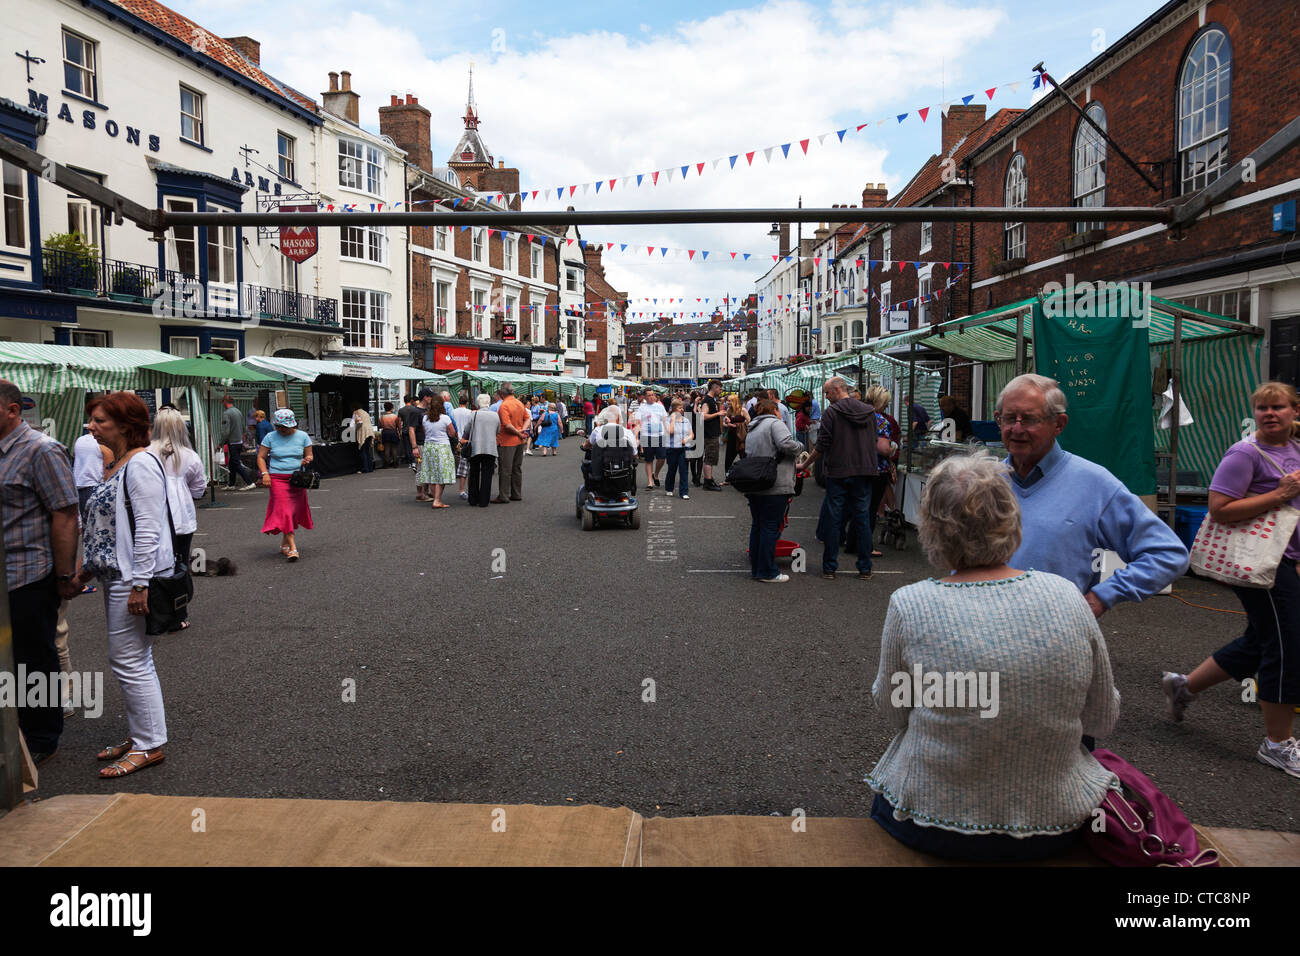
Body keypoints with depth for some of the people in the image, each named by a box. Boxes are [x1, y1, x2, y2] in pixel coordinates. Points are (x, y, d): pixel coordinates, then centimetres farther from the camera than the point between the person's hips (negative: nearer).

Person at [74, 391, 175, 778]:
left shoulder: (140, 463, -16)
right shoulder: (113, 463, 15)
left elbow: (147, 528, -22)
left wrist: (139, 583, -24)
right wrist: (89, 568, 23)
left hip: (133, 577, -10)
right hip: (116, 575, 10)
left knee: (129, 661, -5)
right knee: (134, 660, 16)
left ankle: (149, 745, 6)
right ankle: (140, 735, 28)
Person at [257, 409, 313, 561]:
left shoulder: (302, 436, 5)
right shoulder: (270, 437, 2)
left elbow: (309, 456, 10)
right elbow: (261, 457, 6)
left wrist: (306, 461, -14)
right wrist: (265, 474, -9)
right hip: (277, 478, -2)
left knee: (295, 511, 6)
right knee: (284, 511, -13)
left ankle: (284, 544, 25)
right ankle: (293, 548, -17)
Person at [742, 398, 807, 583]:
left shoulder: (752, 430, 22)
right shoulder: (774, 423, -5)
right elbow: (786, 444, -20)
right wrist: (800, 449, -2)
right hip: (775, 487, -8)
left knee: (757, 526, 14)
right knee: (770, 528, -4)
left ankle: (756, 569, 20)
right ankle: (767, 572, -1)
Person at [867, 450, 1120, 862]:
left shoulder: (910, 606, -18)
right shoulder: (1066, 596, -12)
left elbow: (893, 711, -3)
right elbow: (1103, 720, 0)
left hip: (932, 824, -2)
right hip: (1055, 829, 2)